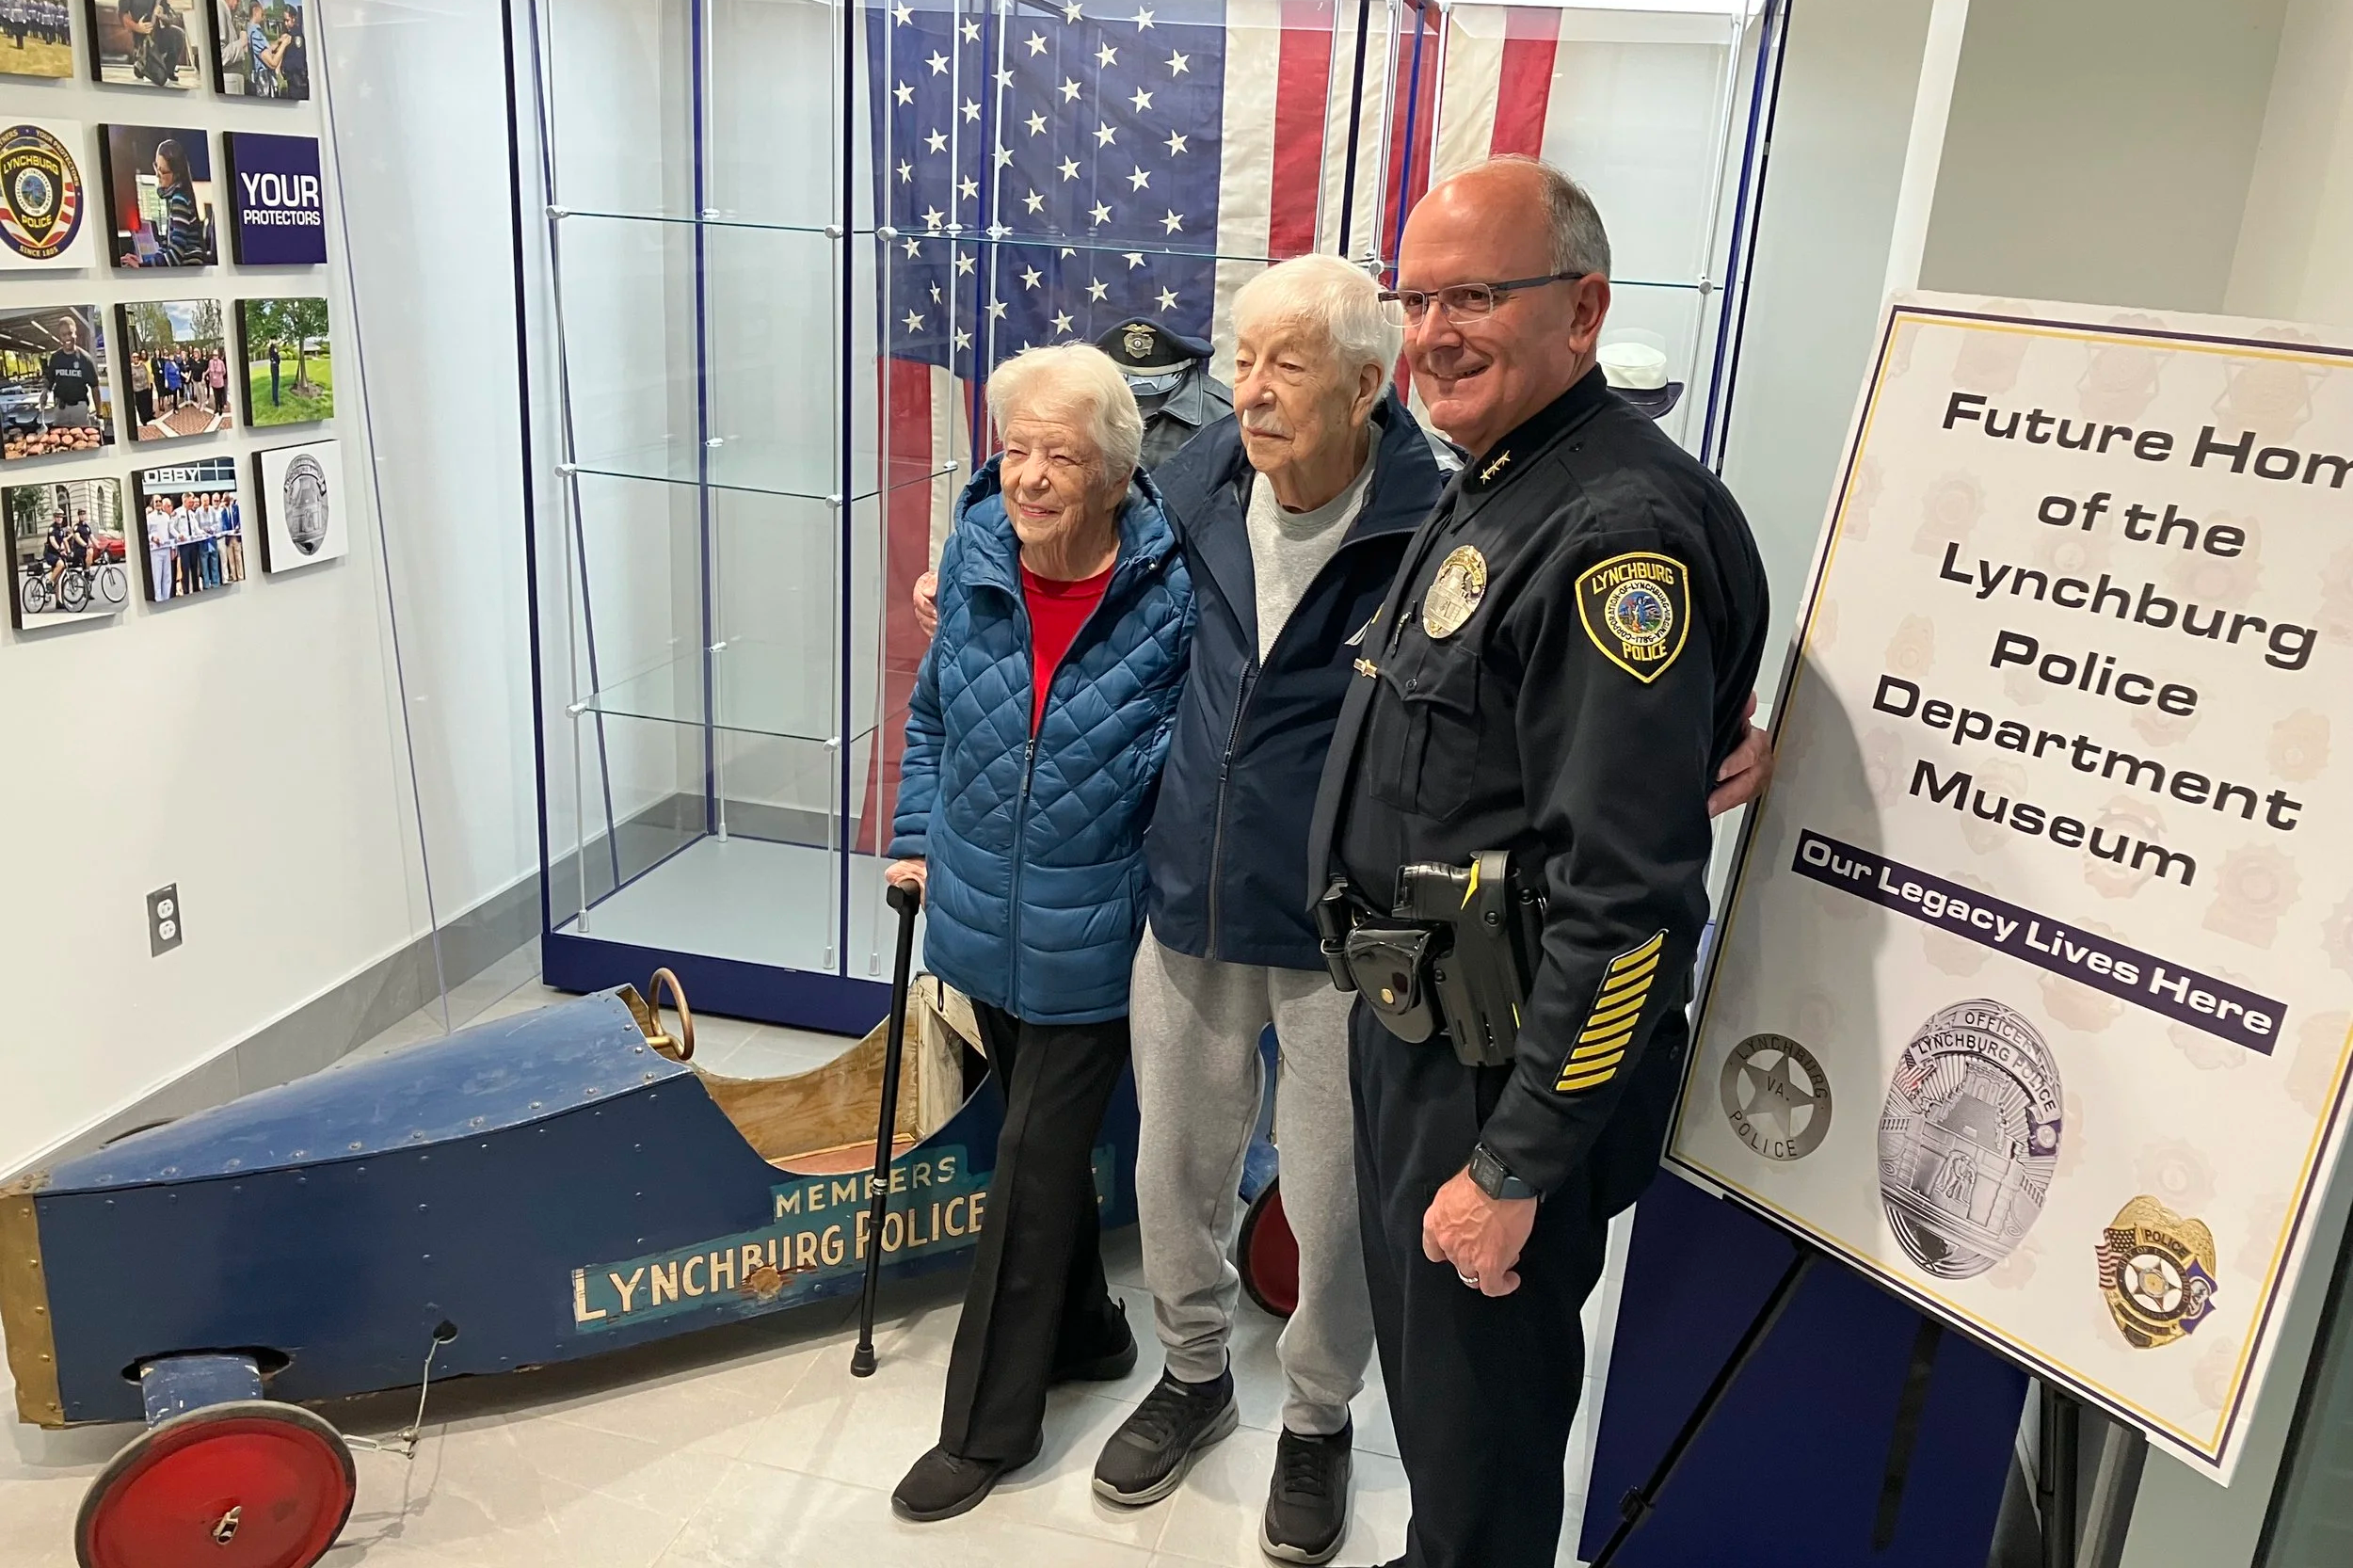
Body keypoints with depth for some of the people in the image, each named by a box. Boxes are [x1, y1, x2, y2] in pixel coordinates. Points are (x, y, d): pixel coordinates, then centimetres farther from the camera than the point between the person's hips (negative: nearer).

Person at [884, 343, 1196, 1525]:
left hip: (1091, 942, -5)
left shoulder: (1172, 591, -18)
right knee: (1045, 1143, 22)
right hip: (986, 924, 5)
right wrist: (917, 837, 8)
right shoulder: (975, 562, -5)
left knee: (1034, 1164, 5)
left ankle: (990, 1424, 23)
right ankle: (1084, 1331, 45)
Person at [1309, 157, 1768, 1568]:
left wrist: (1516, 1166, -23)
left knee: (1479, 1422, 11)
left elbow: (1625, 894, -28)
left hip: (1508, 1067, -10)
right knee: (1424, 1361, 27)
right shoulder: (1488, 494, 9)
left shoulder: (1621, 528, -24)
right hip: (1419, 1026, 10)